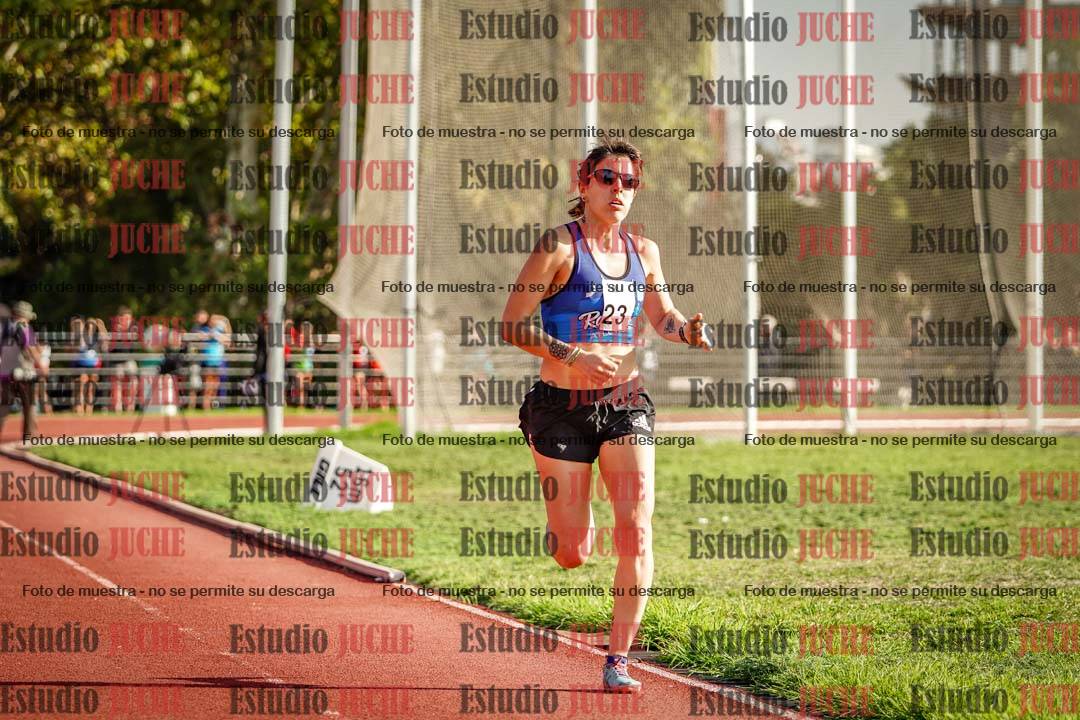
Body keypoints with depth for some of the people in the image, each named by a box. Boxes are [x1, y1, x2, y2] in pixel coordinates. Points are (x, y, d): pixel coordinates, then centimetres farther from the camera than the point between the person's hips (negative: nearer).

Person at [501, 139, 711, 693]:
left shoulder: (644, 252, 8)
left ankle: (617, 661, -3)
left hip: (625, 403, 4)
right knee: (573, 555, 1)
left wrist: (688, 331, -1)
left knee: (636, 534, -12)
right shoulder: (559, 247, -7)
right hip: (562, 406, -3)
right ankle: (566, 523, 41)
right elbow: (513, 325, -9)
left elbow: (661, 315, 22)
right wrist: (574, 356, -20)